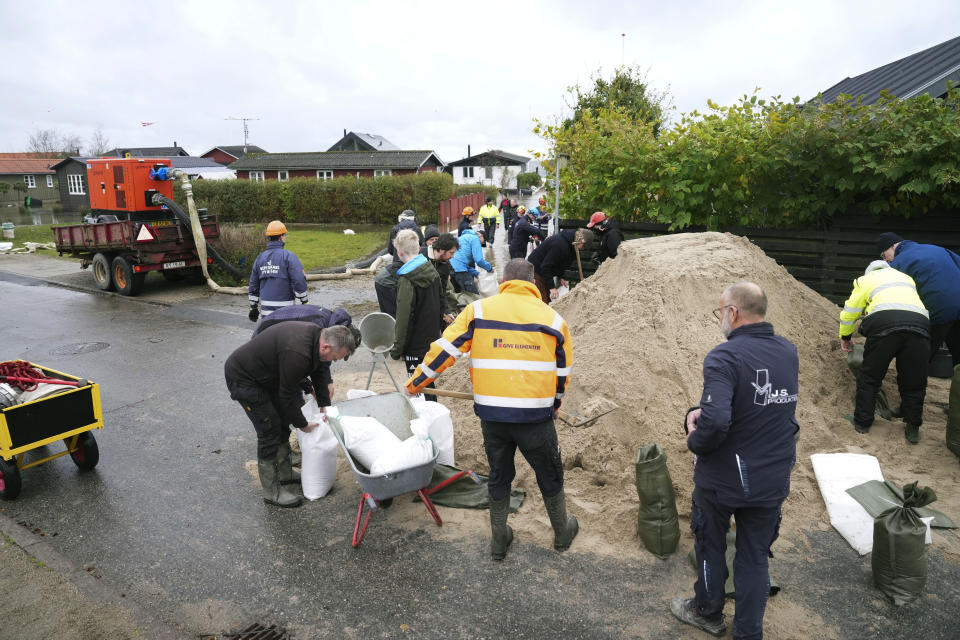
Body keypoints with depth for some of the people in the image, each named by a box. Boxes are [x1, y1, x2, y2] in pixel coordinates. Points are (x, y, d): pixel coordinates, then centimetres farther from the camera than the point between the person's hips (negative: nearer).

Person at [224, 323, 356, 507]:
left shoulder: (316, 335, -8)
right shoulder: (297, 354, -36)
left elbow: (318, 371, 9)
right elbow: (287, 396, -24)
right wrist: (303, 425, -10)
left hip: (265, 374, 10)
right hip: (242, 378, -10)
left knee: (282, 422, 15)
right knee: (269, 430, -6)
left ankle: (285, 473, 31)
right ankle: (272, 492, 6)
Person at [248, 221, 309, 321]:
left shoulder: (260, 258, 11)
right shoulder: (288, 256, -8)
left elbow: (253, 285, 16)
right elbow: (299, 281, -16)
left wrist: (253, 307, 23)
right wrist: (304, 301, -5)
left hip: (266, 309, 5)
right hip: (285, 309, -5)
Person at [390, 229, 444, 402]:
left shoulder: (407, 281, -21)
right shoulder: (432, 270, 4)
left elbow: (404, 319, -20)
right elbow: (441, 304, 13)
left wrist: (397, 349, -11)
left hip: (416, 345, -8)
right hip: (432, 340, 8)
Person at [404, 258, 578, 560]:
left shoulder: (478, 310, -1)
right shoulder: (552, 318, 2)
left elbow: (445, 349, -1)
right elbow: (563, 372, 10)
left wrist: (416, 381, 11)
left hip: (491, 414, 1)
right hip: (535, 416, -1)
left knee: (499, 476, 21)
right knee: (550, 476, 20)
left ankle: (499, 540, 35)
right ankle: (563, 533, 40)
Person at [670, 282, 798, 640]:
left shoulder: (724, 357, -25)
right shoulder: (789, 353, -1)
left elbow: (715, 421, -36)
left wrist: (695, 441, -14)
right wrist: (697, 413, 1)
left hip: (722, 479, -5)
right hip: (772, 481, 5)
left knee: (710, 546, 20)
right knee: (755, 557, 19)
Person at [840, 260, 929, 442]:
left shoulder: (866, 279, 26)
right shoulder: (906, 277, 36)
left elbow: (850, 312, 26)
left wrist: (845, 337, 39)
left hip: (885, 323, -3)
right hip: (919, 323, 3)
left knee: (869, 377, 10)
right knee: (913, 383, 13)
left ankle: (862, 422, 14)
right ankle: (913, 429, 17)